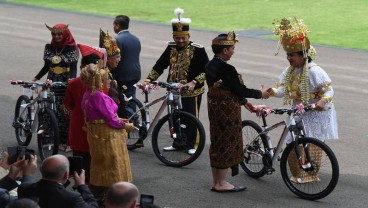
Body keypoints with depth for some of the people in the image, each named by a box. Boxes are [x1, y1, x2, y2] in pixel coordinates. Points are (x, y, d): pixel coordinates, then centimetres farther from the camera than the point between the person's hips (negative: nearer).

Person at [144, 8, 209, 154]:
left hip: (192, 92, -5)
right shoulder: (171, 48, 4)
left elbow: (207, 70, -16)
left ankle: (192, 145, 18)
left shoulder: (197, 50, -12)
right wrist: (148, 80, -5)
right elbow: (159, 66, 6)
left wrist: (194, 82, -26)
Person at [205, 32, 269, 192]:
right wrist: (260, 94, -4)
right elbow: (240, 90, -20)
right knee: (227, 144, 2)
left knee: (217, 144, 15)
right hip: (227, 112, -9)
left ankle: (216, 181, 23)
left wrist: (245, 102, 17)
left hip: (214, 108, 9)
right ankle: (222, 183, 8)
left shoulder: (210, 66, 5)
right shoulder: (226, 69, -23)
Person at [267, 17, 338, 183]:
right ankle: (296, 174, 19)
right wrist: (273, 92, -18)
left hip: (315, 114, -7)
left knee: (312, 145, -2)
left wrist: (322, 101, -39)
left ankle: (310, 175, 10)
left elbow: (328, 90, -20)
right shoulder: (290, 71, 4)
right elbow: (283, 89, 3)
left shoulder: (313, 71, -19)